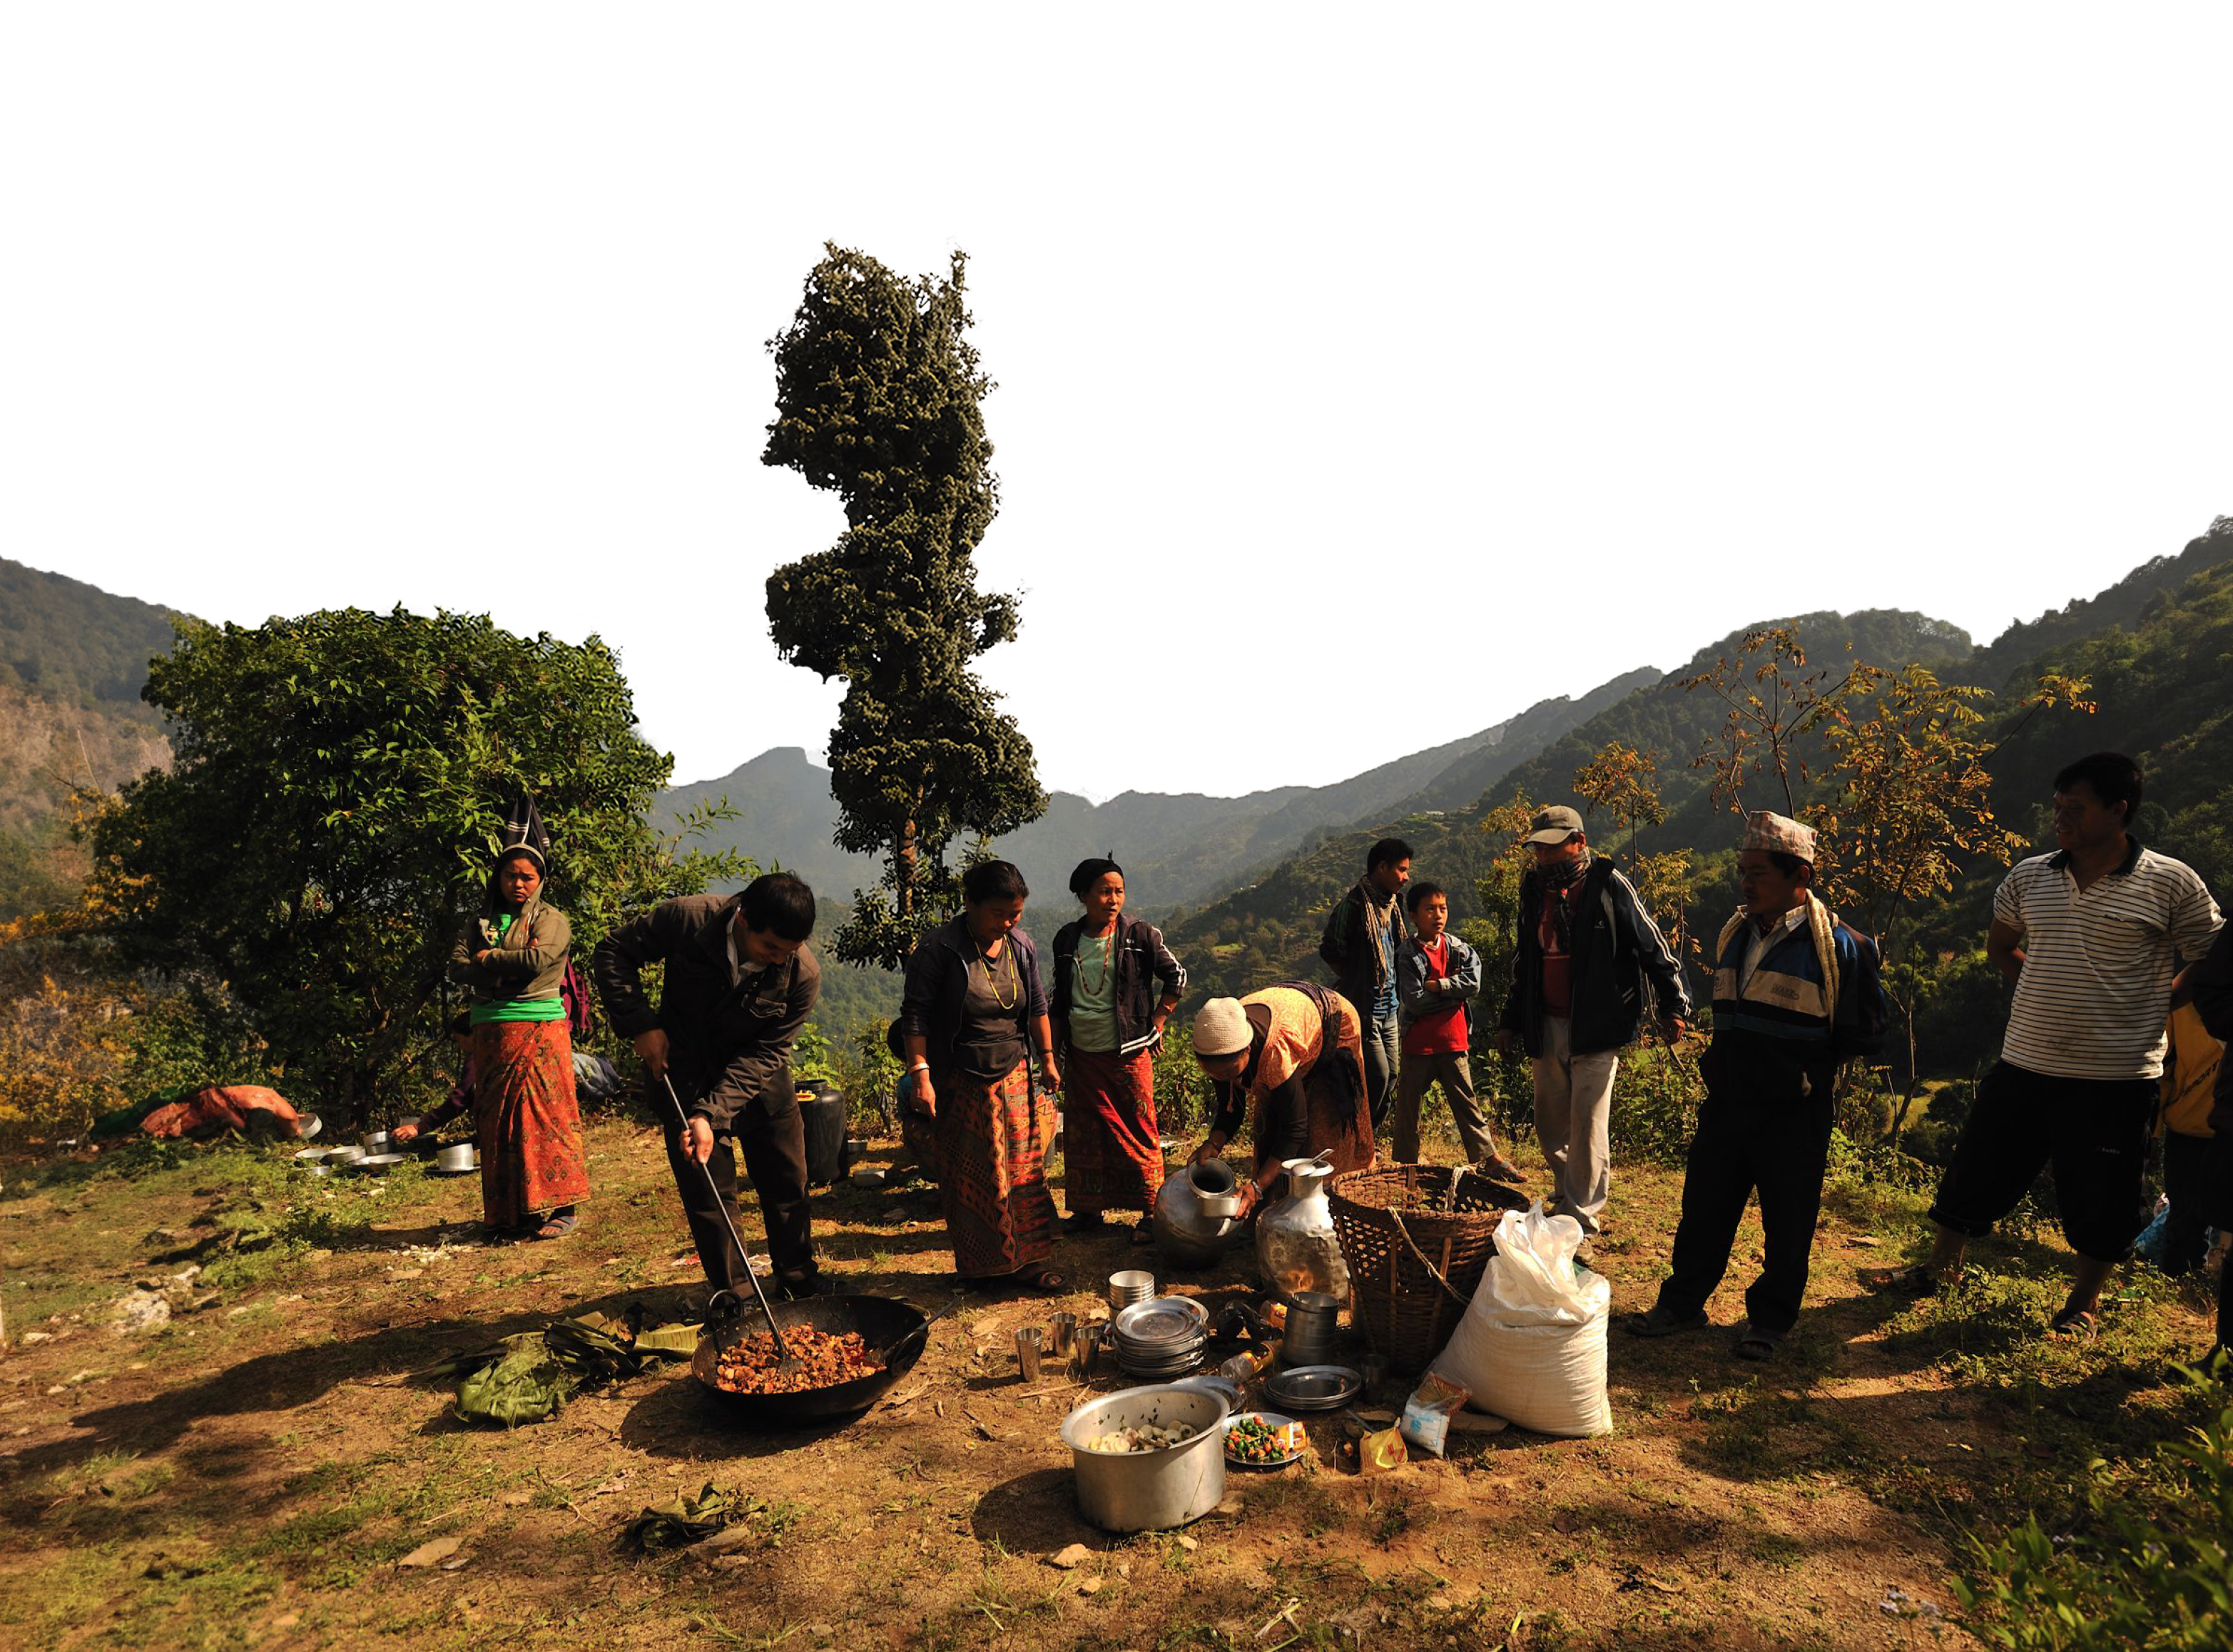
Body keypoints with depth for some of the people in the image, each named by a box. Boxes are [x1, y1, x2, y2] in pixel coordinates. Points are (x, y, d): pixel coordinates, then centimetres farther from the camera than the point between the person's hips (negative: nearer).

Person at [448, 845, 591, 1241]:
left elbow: (540, 959, -16)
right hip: (489, 1030, 5)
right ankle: (506, 1212, 16)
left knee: (544, 1114, -6)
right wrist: (512, 966, -12)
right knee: (496, 1122, 7)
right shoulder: (481, 923, 16)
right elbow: (458, 968, 3)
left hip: (539, 1027, -5)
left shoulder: (551, 919, 2)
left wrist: (489, 960, -2)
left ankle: (561, 1208, -1)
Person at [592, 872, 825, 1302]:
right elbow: (612, 953, -11)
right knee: (708, 1191, 0)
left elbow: (766, 1053, -21)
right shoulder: (686, 919, -26)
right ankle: (734, 1297, 16)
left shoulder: (804, 973, -24)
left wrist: (712, 1113, -30)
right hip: (686, 1076, -1)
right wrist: (641, 1023, -20)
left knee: (788, 1183, 8)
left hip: (760, 1080, 1)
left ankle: (801, 1283, 28)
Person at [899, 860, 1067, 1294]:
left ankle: (1026, 1261, 18)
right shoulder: (938, 949, -12)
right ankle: (981, 1267, 19)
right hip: (963, 1086, -4)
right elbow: (915, 1015, -11)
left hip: (1017, 1079, 5)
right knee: (973, 1180, 5)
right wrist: (921, 1075, -18)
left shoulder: (1022, 946, 4)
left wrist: (1047, 1059, 16)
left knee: (1025, 1172, 6)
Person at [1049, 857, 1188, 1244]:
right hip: (1081, 1056, 4)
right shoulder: (1067, 939, 4)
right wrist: (1055, 1048, 13)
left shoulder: (1139, 936, -7)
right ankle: (1087, 1208, 27)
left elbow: (1176, 977, 2)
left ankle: (1150, 1212, 15)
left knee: (1139, 1132, 2)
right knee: (1083, 1133, 12)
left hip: (1128, 1053, -3)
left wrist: (1156, 1024, -2)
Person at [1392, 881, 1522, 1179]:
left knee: (1467, 1103, 10)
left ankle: (1488, 1157, 19)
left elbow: (1473, 982, -14)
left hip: (1453, 1042, 2)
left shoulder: (1458, 948, 2)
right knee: (1408, 1106, 8)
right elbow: (1414, 1001, -17)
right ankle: (1405, 1163, 21)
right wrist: (1453, 991, -12)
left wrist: (1437, 985, -19)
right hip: (1418, 1043, -2)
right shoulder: (1407, 955, -9)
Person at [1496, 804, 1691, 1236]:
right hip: (1546, 1028, 6)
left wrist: (1673, 1006, -13)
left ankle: (1581, 1220, 6)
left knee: (1587, 1127, -4)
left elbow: (1652, 946, -6)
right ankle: (1565, 1198, 31)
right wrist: (1510, 1021, 20)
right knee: (1550, 1126, 12)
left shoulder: (1608, 885, -8)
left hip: (1596, 1029, -6)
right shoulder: (1535, 890, 10)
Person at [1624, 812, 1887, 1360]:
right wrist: (1722, 1066, 12)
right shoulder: (1734, 935, 7)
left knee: (1786, 1225, 10)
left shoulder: (1836, 945, -12)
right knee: (1703, 1210, 13)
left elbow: (1861, 1036, -6)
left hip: (1793, 1114, -5)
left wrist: (1804, 1069, -7)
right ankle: (1682, 1304, 28)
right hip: (1726, 1104, 6)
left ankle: (1770, 1320, 29)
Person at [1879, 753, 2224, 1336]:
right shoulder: (2029, 877, 2)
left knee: (2101, 1201, 10)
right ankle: (1940, 1267, 28)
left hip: (2115, 1077, -3)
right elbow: (2000, 944, 19)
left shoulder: (2170, 884, -8)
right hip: (2024, 1064, 3)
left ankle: (2083, 1305, 31)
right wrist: (2053, 992, 11)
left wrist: (2149, 1004, -1)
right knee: (1976, 1171, 12)